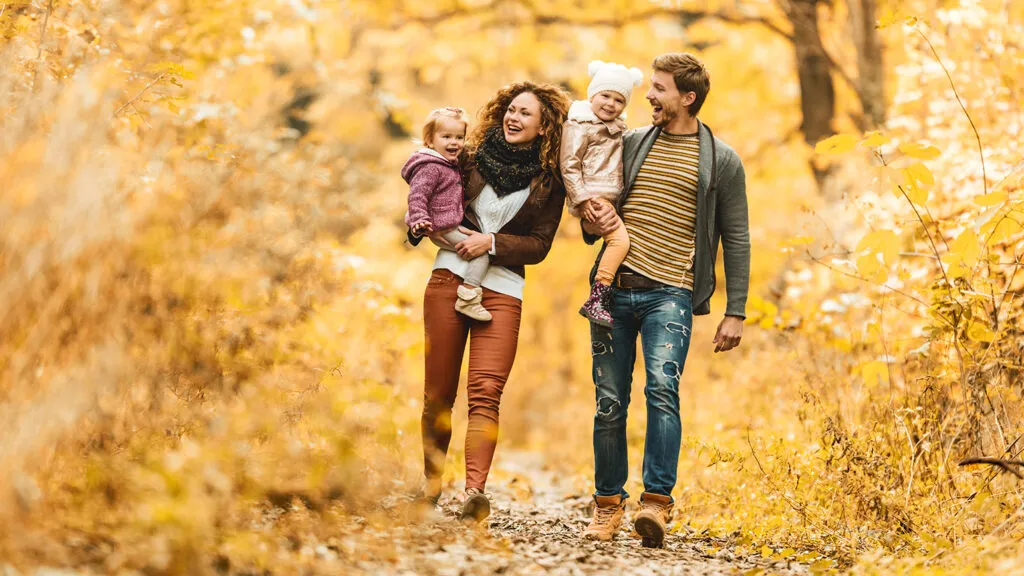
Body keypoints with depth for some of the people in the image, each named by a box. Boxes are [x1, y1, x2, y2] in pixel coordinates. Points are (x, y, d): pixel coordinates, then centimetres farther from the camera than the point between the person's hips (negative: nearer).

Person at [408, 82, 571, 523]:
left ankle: (474, 491, -29)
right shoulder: (472, 158, 9)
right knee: (438, 392, 3)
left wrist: (492, 243, -11)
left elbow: (539, 244, 2)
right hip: (448, 277, 1)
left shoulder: (548, 183, 6)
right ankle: (431, 483, 20)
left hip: (503, 291, -1)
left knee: (485, 394, -16)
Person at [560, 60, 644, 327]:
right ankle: (595, 302, -25)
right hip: (592, 198, -9)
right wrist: (583, 198, -17)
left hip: (611, 199, 9)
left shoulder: (618, 127, 18)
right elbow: (569, 165, -11)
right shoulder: (579, 125, -7)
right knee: (620, 239, -22)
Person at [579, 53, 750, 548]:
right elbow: (595, 208, 23)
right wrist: (594, 225, -2)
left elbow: (736, 241, 6)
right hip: (616, 288, 3)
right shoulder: (631, 144, 13)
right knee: (610, 401, 3)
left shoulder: (721, 162, 5)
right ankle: (607, 505, 13)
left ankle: (656, 502, -23)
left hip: (670, 294, -3)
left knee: (662, 388, -22)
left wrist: (735, 313, -1)